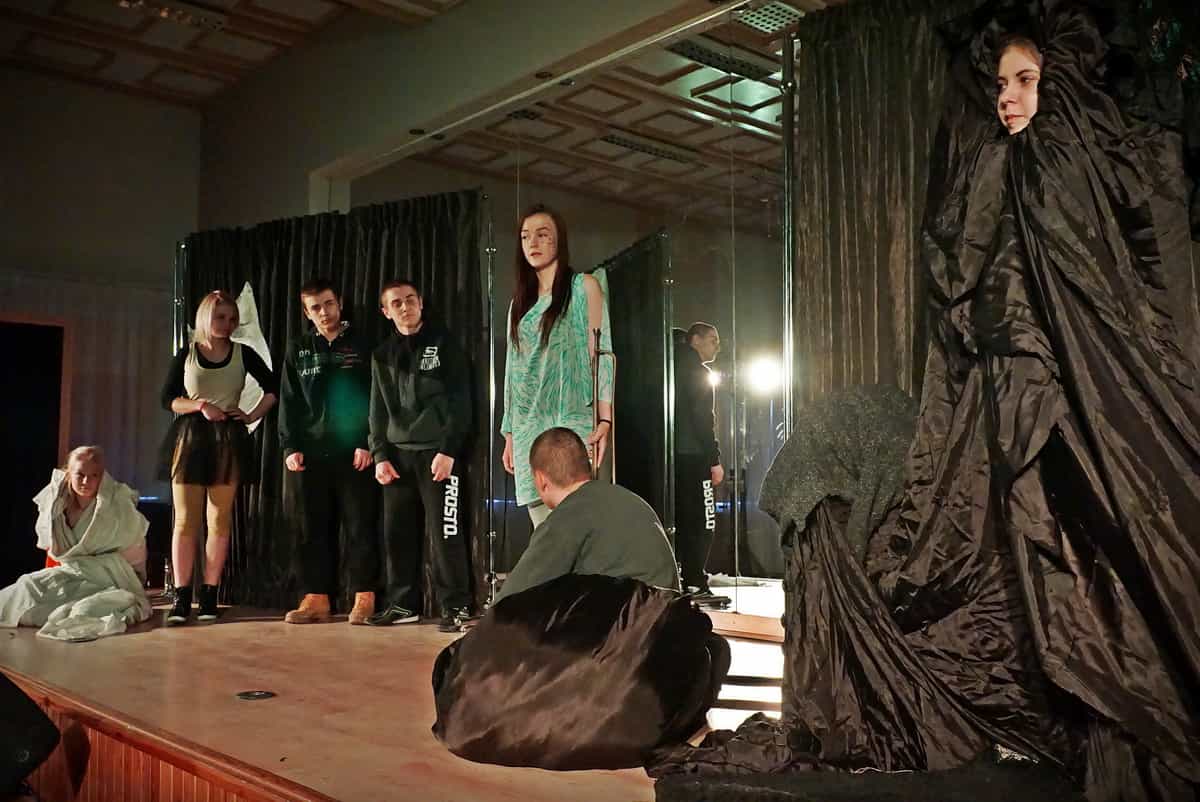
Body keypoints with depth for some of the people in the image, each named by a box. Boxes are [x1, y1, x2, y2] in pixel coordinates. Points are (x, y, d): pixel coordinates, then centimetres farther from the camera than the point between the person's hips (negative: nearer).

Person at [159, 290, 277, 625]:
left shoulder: (243, 353, 6)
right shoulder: (186, 353, 6)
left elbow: (273, 388, 11)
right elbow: (168, 398, 2)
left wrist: (252, 416, 1)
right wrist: (199, 405, -13)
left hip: (229, 440, 0)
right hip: (190, 438, 0)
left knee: (219, 521, 0)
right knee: (185, 521, -3)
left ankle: (209, 596, 5)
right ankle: (181, 597, 0)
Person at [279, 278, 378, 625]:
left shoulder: (362, 345, 6)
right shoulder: (298, 350, 15)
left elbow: (376, 398, 0)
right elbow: (288, 402, 12)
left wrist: (368, 443, -9)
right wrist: (290, 447, 2)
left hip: (354, 453, -3)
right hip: (309, 453, 3)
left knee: (360, 527, -2)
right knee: (311, 530, 4)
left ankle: (364, 598, 4)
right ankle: (316, 599, 10)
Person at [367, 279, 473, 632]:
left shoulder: (444, 344, 1)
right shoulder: (382, 355, 15)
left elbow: (460, 401, -6)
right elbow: (378, 410, 15)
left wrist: (448, 450, -14)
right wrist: (380, 454, 3)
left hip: (438, 452, -5)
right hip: (397, 454, 5)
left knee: (444, 531, -6)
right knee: (398, 533, 5)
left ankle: (455, 605, 2)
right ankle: (402, 603, 17)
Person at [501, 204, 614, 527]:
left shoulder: (584, 287, 6)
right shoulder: (520, 301, 20)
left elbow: (600, 352, -2)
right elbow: (513, 367, 18)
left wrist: (604, 419, -13)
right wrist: (509, 433, 14)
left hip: (572, 422, -4)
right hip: (528, 427, 5)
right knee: (543, 532, 1)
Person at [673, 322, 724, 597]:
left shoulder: (676, 369, 19)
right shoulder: (698, 372, -7)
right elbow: (702, 419, -15)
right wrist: (715, 460, -14)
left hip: (676, 456, 9)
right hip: (693, 458, -9)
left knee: (682, 521, 12)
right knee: (703, 522, -6)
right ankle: (694, 584, -7)